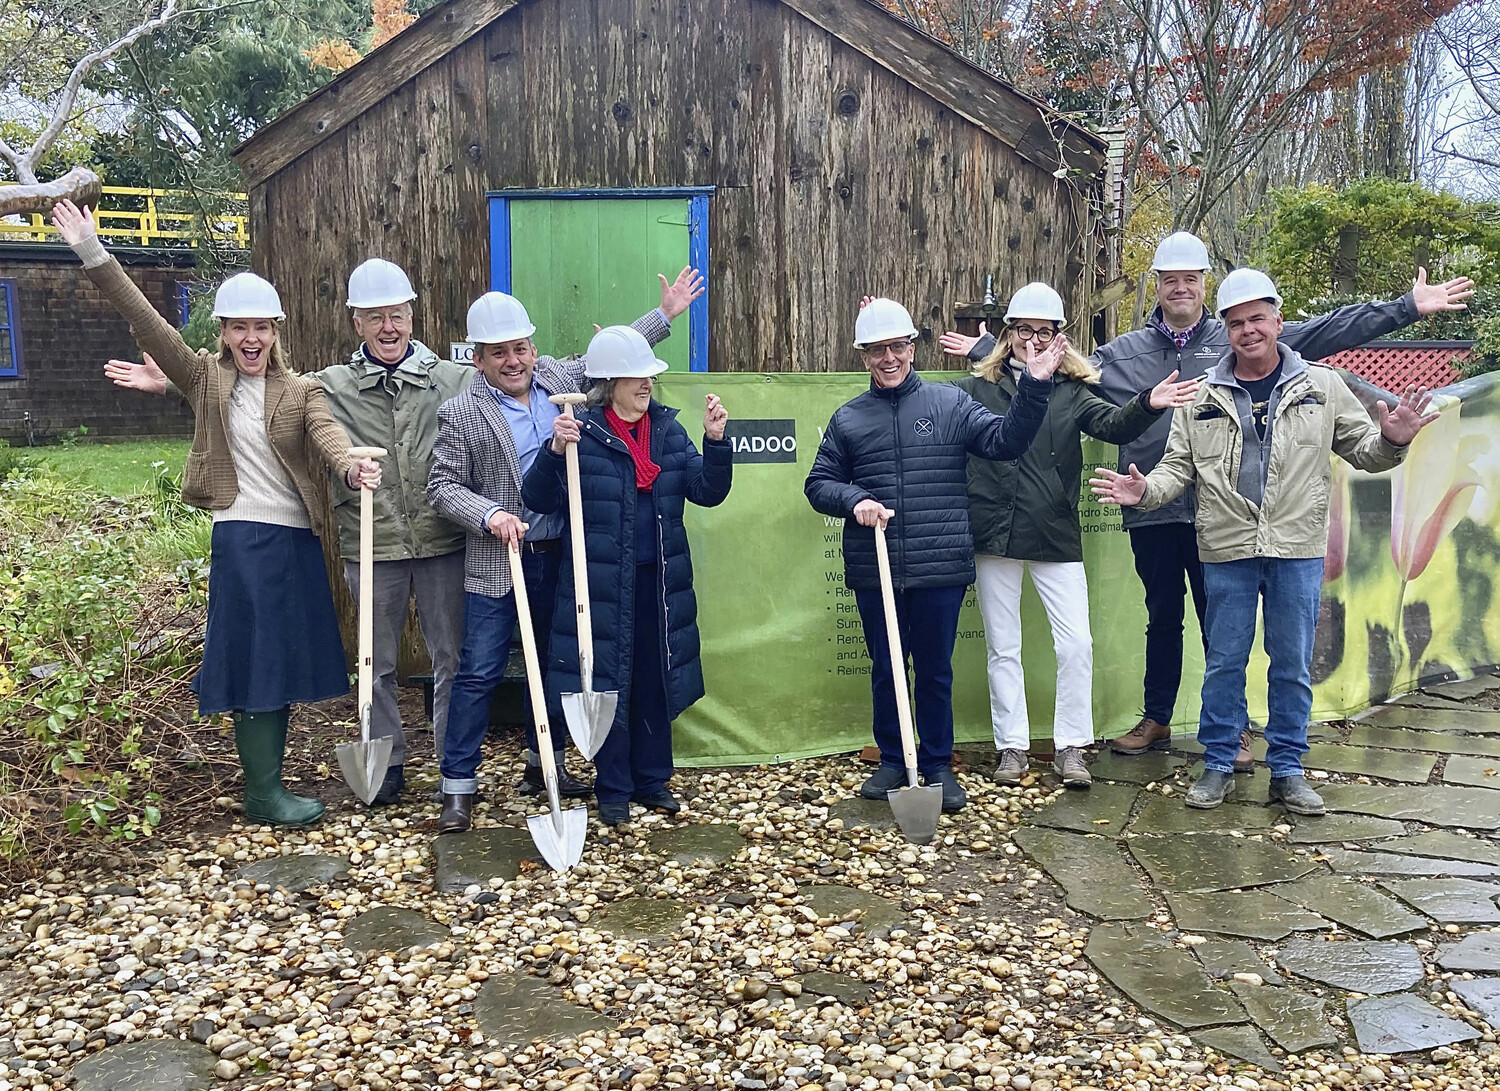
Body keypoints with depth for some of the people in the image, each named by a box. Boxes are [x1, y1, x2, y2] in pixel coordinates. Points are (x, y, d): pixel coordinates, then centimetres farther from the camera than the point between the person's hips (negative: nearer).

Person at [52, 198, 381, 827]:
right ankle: (263, 794, 8)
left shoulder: (301, 391, 7)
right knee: (256, 659, -2)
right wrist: (92, 254, -18)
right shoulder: (205, 380, 3)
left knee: (285, 660, 11)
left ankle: (266, 779, 26)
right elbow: (145, 322, -7)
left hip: (297, 538, 4)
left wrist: (351, 466, -37)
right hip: (243, 536, -3)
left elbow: (327, 435, -13)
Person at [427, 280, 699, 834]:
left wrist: (664, 313, 22)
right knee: (479, 671, -2)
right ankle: (458, 785, 9)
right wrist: (490, 514, -21)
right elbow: (443, 486, -6)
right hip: (498, 560, -5)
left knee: (558, 661, 16)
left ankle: (544, 763, 33)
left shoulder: (558, 376, 5)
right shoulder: (460, 414, -7)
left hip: (560, 554, 5)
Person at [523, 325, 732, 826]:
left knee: (657, 679, 12)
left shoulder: (667, 430, 7)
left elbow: (707, 492, 2)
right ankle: (613, 788, 18)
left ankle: (652, 779, 26)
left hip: (659, 578, 4)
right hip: (603, 581, -4)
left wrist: (715, 441, -13)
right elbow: (539, 500, -10)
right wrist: (554, 451, -27)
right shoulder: (582, 433, -7)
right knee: (609, 681, 4)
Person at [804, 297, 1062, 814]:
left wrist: (1033, 388, -16)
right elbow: (819, 484, 10)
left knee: (935, 672, 10)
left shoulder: (950, 403, 4)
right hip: (873, 574, 2)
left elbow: (1004, 441, -4)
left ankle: (938, 765, 25)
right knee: (885, 670, 13)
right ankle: (892, 761, 29)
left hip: (940, 571, -1)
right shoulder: (848, 419, 7)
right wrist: (854, 500, -10)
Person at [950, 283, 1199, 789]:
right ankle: (1012, 748, 22)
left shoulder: (1071, 392, 4)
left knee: (1077, 644, -2)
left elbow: (1112, 424, -10)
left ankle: (1070, 747, 13)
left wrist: (1146, 404, -30)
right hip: (995, 537, 0)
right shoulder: (978, 389, 2)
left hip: (1057, 538, 0)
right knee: (1003, 649, 9)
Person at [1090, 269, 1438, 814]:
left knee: (1293, 665, 8)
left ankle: (1287, 769, 21)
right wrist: (1145, 491, -12)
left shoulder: (1322, 386, 6)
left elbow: (1362, 451, 10)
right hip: (1227, 549, 0)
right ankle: (1218, 766, 19)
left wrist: (1391, 440, -12)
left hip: (1297, 549, 0)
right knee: (1224, 662, 7)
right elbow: (1179, 466, 7)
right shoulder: (1202, 397, 6)